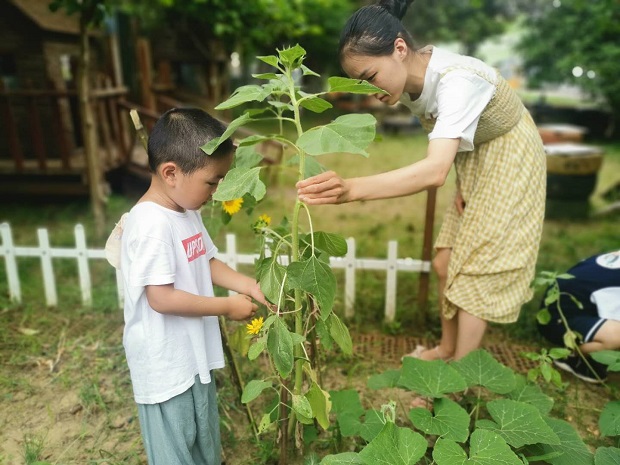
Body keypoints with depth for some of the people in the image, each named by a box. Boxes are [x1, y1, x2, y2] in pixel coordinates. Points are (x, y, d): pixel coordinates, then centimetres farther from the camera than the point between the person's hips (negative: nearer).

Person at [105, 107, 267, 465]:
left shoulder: (188, 212, 2)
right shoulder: (152, 224, -27)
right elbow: (161, 298, -28)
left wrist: (245, 284, -4)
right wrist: (227, 306, -21)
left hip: (194, 353, 9)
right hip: (165, 362, -8)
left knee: (204, 436, 28)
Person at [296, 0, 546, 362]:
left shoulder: (457, 80, -36)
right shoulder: (409, 77, -11)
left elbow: (435, 171, -51)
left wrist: (351, 190, -62)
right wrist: (462, 183, -7)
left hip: (509, 160, -7)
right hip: (472, 160, 7)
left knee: (475, 269, -5)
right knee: (446, 262, 8)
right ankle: (447, 348, 29)